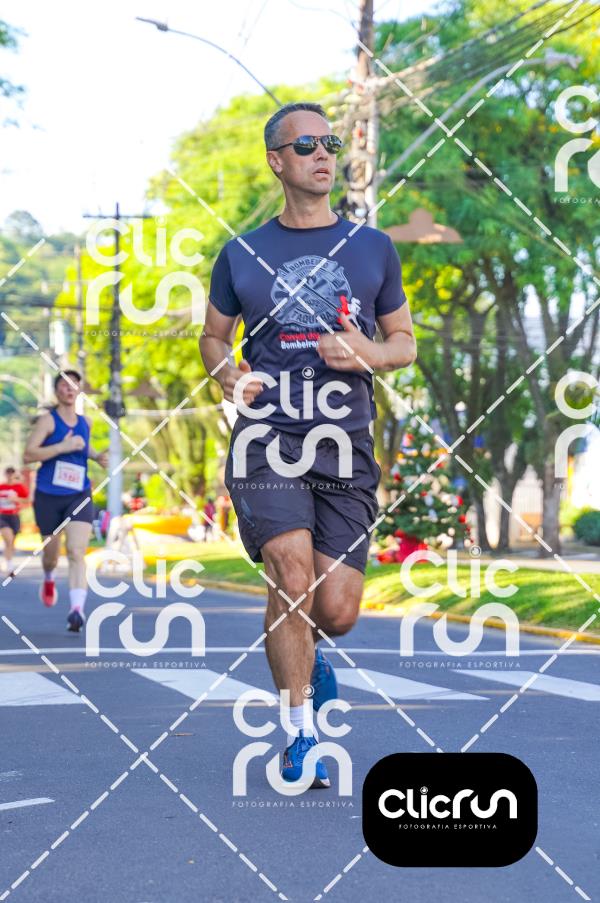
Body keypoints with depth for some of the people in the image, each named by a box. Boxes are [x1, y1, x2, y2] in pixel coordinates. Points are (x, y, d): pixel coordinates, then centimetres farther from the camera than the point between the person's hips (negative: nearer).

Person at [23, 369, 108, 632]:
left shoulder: (85, 422, 10)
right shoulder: (48, 420, -6)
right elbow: (28, 454, -17)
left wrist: (96, 456, 12)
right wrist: (64, 446, -25)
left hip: (79, 497, 2)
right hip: (48, 497, -2)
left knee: (77, 551, -16)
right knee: (51, 551, 13)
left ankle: (77, 610, -25)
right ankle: (49, 579, 50)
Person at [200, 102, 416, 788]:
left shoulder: (372, 247, 11)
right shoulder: (242, 254, 9)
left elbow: (405, 342, 16)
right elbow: (213, 335, 20)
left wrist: (368, 355, -6)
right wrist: (228, 375, -2)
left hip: (345, 446, 1)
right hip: (266, 436, -1)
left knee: (337, 610, -3)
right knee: (293, 577, -20)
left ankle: (304, 650, 36)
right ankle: (301, 736, -4)